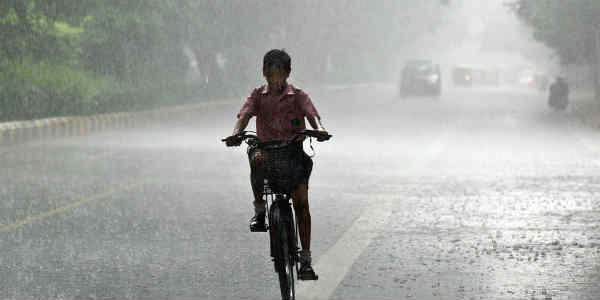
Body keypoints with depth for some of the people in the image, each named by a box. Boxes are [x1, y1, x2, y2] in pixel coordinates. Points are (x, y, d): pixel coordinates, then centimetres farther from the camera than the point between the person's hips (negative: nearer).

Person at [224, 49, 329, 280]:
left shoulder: (298, 96, 1)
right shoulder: (258, 95, 4)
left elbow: (312, 114, -16)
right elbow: (245, 114, -12)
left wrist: (319, 128, -40)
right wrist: (236, 133, -34)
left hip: (293, 151, 0)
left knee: (301, 200, -12)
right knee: (257, 158, -37)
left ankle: (305, 259, -7)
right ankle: (259, 208, -16)